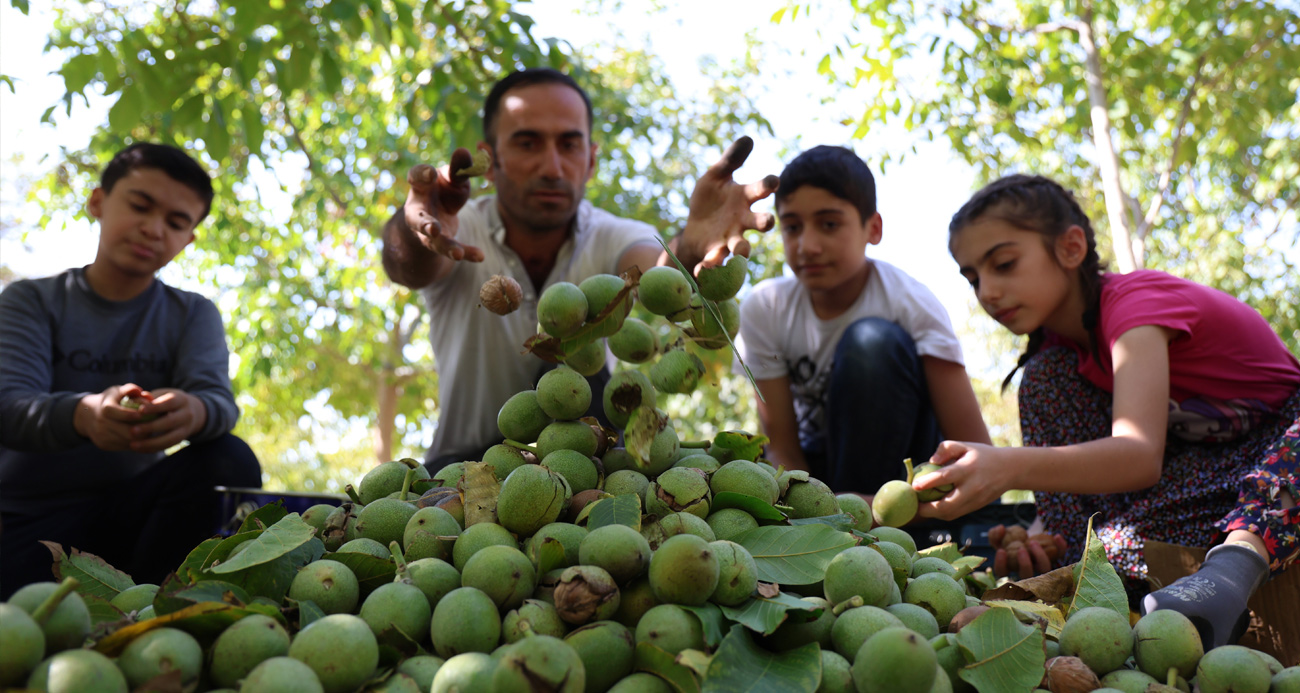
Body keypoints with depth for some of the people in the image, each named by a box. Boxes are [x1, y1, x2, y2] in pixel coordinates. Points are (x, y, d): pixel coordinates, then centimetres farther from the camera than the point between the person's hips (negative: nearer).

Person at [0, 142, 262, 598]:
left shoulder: (192, 315, 8)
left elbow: (218, 399, -12)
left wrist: (192, 412, -39)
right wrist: (83, 414, -39)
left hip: (129, 509, 3)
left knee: (230, 462, -25)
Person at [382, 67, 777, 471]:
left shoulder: (612, 239, -13)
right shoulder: (459, 230, -15)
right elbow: (407, 267, -39)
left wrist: (689, 249, -62)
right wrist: (419, 234, -64)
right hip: (465, 458, -2)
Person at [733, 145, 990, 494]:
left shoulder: (911, 304, -20)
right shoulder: (763, 309, -13)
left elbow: (979, 457, -25)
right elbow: (782, 446, -12)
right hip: (818, 466, 1)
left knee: (872, 341, -29)